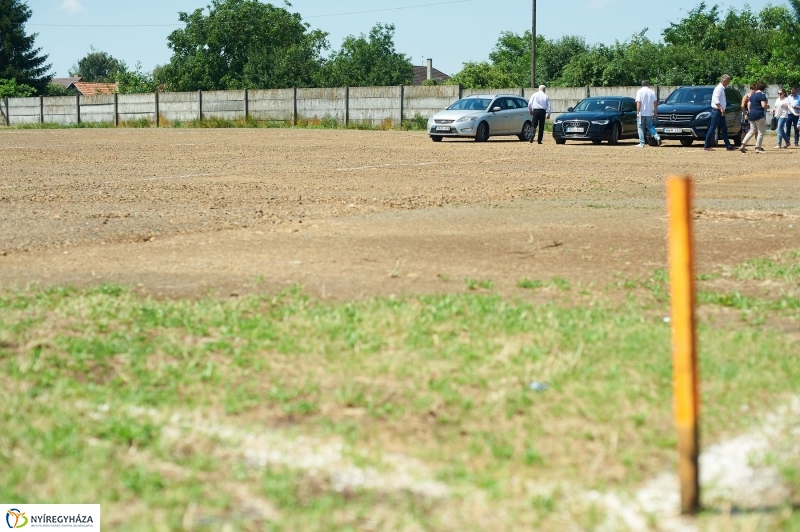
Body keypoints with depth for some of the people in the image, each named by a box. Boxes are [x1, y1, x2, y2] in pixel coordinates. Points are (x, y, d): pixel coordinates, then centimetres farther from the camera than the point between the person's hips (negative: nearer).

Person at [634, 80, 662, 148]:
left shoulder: (640, 91, -6)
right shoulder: (652, 92, 5)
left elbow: (638, 102, -13)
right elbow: (655, 103, 5)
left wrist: (638, 112, -11)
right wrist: (655, 112, 11)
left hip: (642, 113, -4)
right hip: (649, 113, 4)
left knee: (640, 127, 4)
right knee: (649, 126, 18)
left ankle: (642, 143, 0)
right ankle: (657, 137, -3)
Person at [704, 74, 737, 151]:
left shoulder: (722, 89, 17)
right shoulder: (719, 88, -14)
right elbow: (716, 100, -24)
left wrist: (722, 109, 18)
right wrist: (721, 109, -29)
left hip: (721, 112, 10)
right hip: (717, 111, -10)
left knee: (724, 129, 9)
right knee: (712, 128, -7)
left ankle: (728, 146, 10)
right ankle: (707, 146, -3)